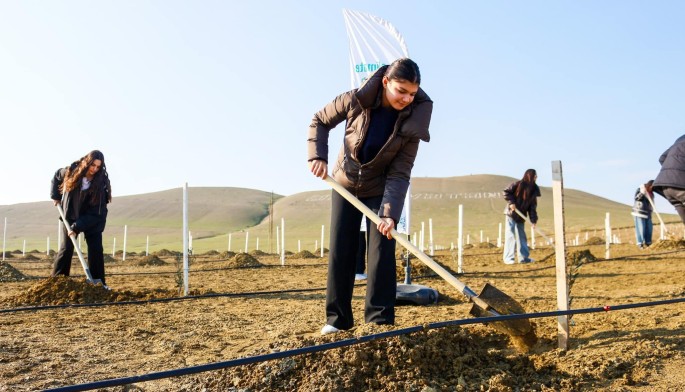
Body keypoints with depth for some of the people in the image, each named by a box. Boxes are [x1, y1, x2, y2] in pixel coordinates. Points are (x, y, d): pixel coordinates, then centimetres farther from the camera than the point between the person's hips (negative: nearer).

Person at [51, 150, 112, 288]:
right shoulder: (72, 171, -16)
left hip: (93, 220, -1)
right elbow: (57, 176, 10)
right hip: (70, 215, 1)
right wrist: (55, 196, 4)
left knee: (96, 249, -6)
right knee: (66, 248, -1)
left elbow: (95, 211, -24)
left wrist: (77, 227, -29)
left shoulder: (101, 181, -23)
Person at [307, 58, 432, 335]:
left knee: (381, 251, -8)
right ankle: (337, 318, 11)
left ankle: (380, 320, 1)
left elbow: (399, 173, -22)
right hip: (344, 184, 1)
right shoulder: (356, 100, -21)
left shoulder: (412, 120, -21)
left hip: (380, 190, -1)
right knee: (340, 252, 1)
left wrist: (390, 212, -33)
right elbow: (320, 121, -6)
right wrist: (317, 156, -21)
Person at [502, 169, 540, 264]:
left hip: (521, 216, 6)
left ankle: (524, 257, 18)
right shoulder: (517, 184, -10)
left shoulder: (533, 190, 7)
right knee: (510, 235, -7)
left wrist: (533, 220, -2)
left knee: (522, 236, 11)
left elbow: (532, 207, 5)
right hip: (511, 214, -6)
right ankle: (508, 258, -3)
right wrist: (511, 202, -21)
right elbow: (506, 192, -10)